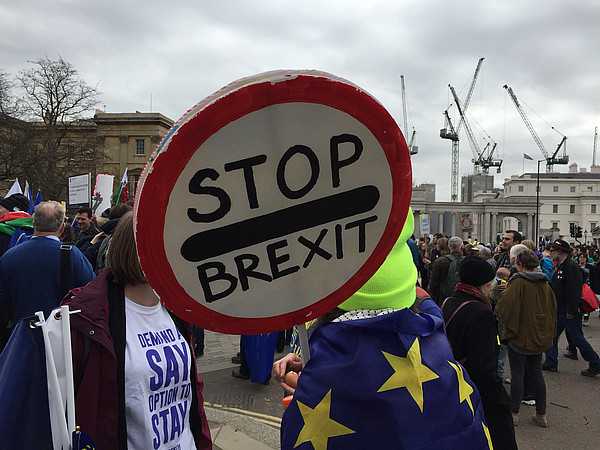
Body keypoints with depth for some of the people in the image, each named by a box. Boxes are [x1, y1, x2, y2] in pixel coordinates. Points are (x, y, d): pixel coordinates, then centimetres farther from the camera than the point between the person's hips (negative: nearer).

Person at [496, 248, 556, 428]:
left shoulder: (518, 282, -18)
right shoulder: (544, 283, 3)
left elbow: (504, 305, -24)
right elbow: (552, 308, 12)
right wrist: (549, 332, 21)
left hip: (519, 335, -6)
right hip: (539, 336, 6)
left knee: (517, 374, 4)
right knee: (536, 372, 16)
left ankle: (514, 413, 14)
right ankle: (541, 414, 23)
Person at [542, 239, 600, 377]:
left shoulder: (571, 266, -19)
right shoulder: (560, 266, 11)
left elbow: (574, 290, -25)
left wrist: (571, 310, -24)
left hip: (569, 312, -9)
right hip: (558, 309, 9)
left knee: (577, 339, 2)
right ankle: (551, 363, 20)